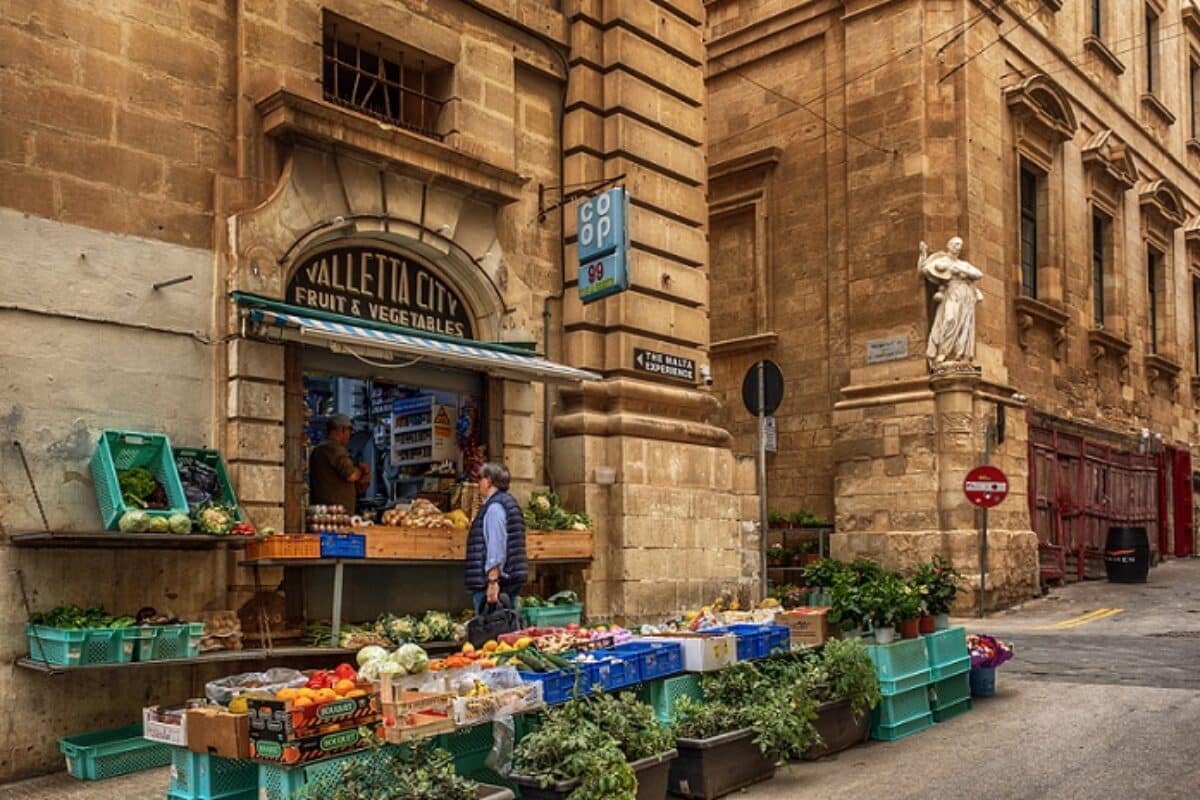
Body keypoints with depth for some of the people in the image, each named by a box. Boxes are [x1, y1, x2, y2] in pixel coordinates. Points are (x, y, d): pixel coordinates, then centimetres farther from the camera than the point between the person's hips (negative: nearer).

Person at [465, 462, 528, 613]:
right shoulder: (507, 502, 18)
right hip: (509, 580, 10)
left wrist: (493, 581, -24)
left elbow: (496, 547, -21)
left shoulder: (494, 507, -13)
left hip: (496, 580, -10)